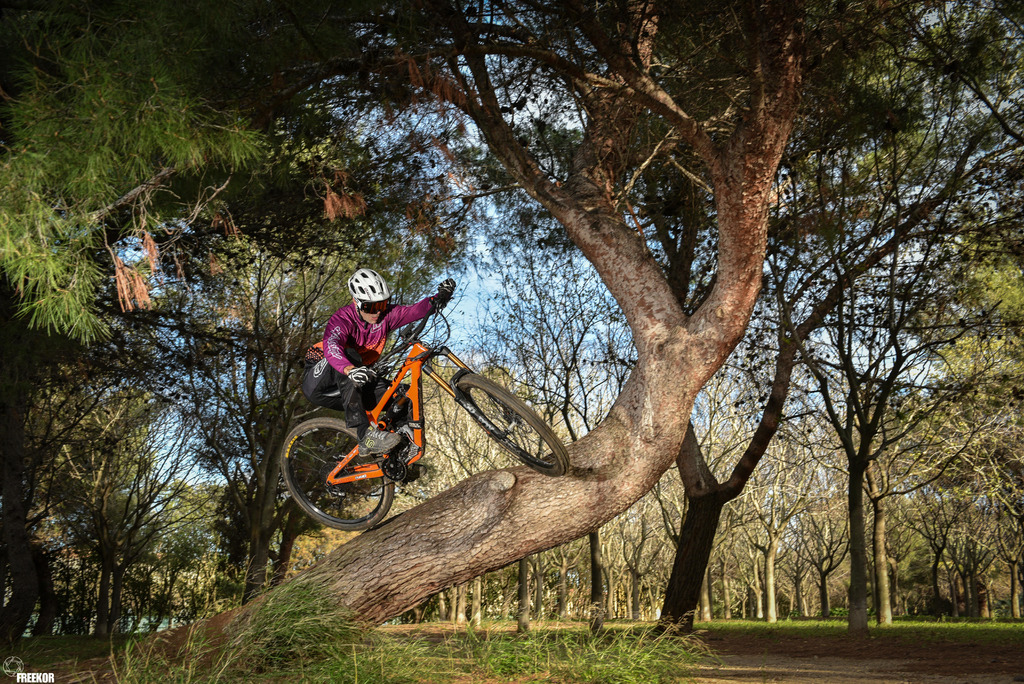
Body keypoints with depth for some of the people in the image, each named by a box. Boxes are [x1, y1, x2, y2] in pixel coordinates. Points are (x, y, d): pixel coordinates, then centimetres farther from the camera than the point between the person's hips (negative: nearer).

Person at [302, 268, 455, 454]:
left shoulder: (385, 315, -8)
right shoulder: (342, 319, -26)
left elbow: (415, 311, -18)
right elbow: (331, 346, -45)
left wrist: (441, 297, -38)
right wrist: (350, 369, -65)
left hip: (351, 386, 6)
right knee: (349, 354, -37)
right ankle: (364, 433, -46)